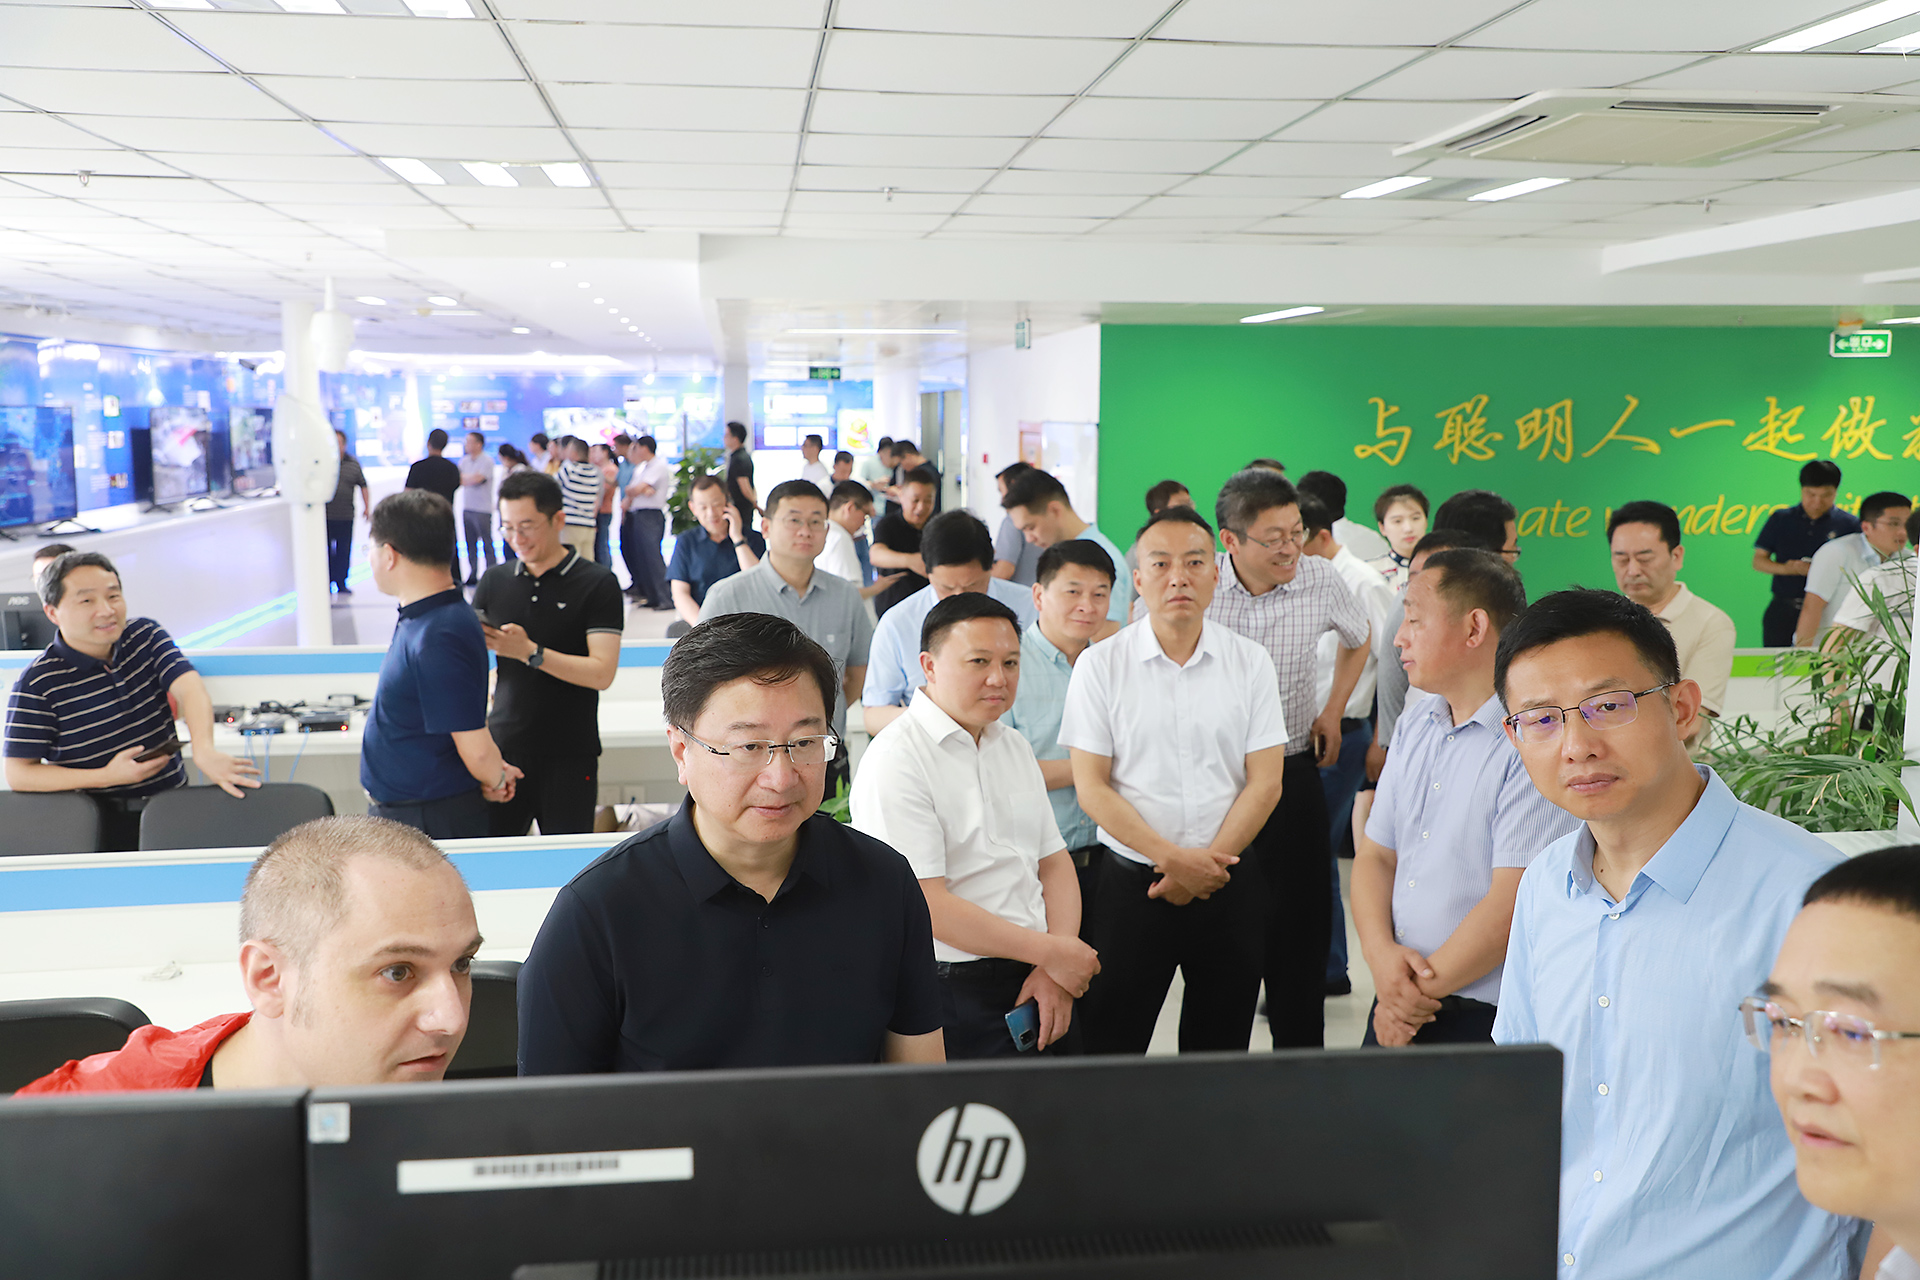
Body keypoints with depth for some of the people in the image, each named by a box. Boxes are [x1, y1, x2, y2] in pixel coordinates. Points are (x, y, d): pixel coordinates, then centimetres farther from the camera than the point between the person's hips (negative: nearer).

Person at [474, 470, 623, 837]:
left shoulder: (597, 583, -3)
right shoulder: (494, 582, 10)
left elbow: (602, 673, -11)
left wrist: (529, 651, -19)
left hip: (569, 755, -3)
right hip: (503, 748, 3)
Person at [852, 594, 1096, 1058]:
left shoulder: (1015, 746, 13)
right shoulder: (895, 759, -14)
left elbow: (1054, 862, 11)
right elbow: (926, 903, -19)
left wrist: (1055, 972, -5)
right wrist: (1051, 952, -14)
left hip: (1039, 985, 7)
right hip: (952, 993, -7)